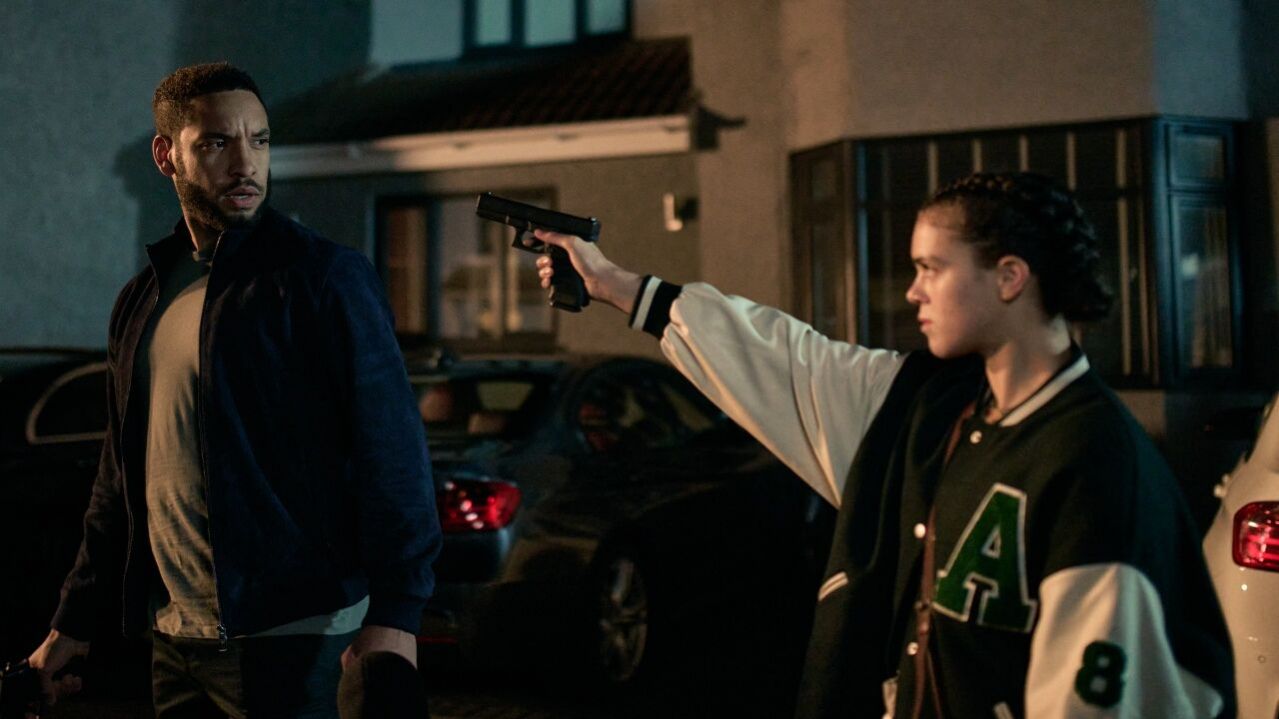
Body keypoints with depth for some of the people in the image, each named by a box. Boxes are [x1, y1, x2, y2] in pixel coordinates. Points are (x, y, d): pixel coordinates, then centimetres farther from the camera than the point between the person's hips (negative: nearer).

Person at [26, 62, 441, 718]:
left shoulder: (323, 276, -7)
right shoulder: (143, 299, 13)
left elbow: (391, 449, -13)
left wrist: (395, 616, -21)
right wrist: (72, 623, 20)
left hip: (297, 639, -6)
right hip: (174, 640, 7)